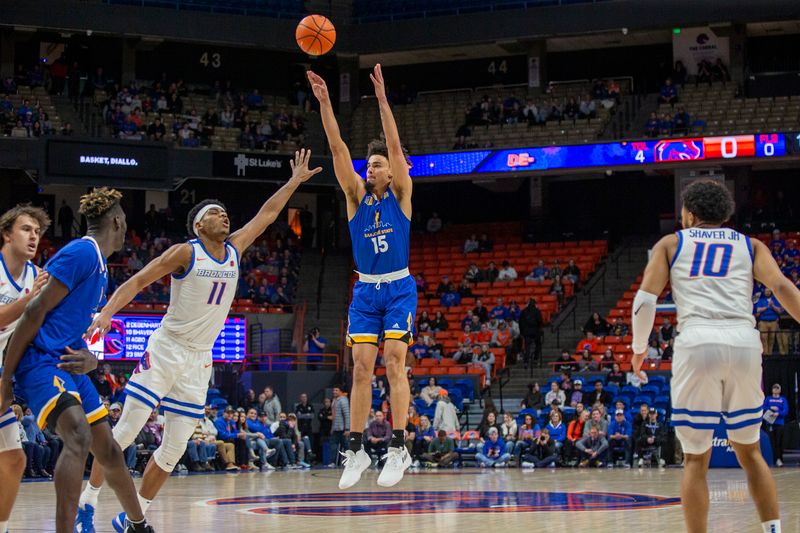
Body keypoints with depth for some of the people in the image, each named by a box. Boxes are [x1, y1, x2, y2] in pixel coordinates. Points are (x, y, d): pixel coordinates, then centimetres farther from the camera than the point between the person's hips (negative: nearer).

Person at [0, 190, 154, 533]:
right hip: (40, 359, -10)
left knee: (107, 449, 17)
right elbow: (35, 312, -18)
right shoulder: (82, 253, -13)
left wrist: (90, 359, 0)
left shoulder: (100, 265, 18)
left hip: (69, 362, 10)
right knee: (78, 436, -29)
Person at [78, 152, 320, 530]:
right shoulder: (185, 253, -9)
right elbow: (136, 282, -11)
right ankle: (87, 502, 2)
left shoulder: (234, 250, 8)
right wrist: (107, 313, -25)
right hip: (165, 351, -6)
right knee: (126, 430, -8)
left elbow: (266, 215, 18)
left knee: (175, 447, 2)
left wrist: (295, 180, 20)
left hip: (200, 360, 6)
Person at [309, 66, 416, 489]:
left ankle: (398, 447, -13)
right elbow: (338, 149, -5)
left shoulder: (400, 194, -1)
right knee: (361, 367, -2)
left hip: (399, 288, -3)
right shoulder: (356, 195, 5)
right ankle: (356, 450, 1)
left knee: (394, 362, -13)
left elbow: (395, 146, -13)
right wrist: (324, 103, -16)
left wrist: (382, 100, -22)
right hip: (365, 291, 3)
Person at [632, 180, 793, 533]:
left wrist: (639, 348, 22)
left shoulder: (671, 244, 19)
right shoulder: (750, 246, 21)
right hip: (744, 342, 2)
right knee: (749, 451, 18)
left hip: (697, 344, -2)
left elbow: (645, 299, 9)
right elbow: (782, 286, 3)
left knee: (695, 459, 8)